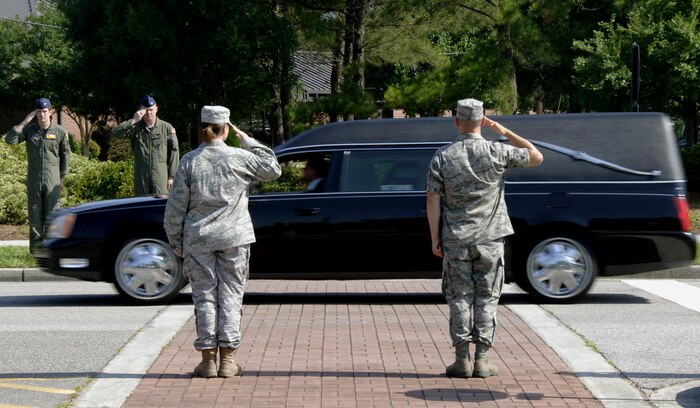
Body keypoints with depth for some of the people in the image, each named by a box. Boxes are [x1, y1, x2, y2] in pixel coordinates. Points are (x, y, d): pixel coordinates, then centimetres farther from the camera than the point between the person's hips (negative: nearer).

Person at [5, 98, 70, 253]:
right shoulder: (29, 129, 3)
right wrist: (25, 121, -12)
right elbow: (10, 139, -10)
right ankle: (36, 246, 7)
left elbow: (65, 155, 9)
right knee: (35, 214, 2)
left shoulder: (60, 131, 1)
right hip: (33, 180, 1)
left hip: (52, 179, -1)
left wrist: (62, 177, 8)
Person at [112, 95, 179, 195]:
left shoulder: (167, 128, 3)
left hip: (161, 177, -2)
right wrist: (133, 121, -14)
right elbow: (115, 132, -8)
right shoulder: (135, 128, 6)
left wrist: (171, 176, -2)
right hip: (141, 177, 2)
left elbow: (174, 152, 3)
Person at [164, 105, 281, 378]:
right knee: (231, 295, 6)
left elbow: (176, 207, -2)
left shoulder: (189, 161, -3)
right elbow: (273, 170, 14)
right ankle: (227, 359, 5)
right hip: (234, 237, 0)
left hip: (198, 238, 0)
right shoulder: (240, 158, -4)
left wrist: (176, 242, 8)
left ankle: (208, 360, 6)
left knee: (204, 296, 6)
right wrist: (247, 140, 14)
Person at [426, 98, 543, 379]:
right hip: (490, 239, 0)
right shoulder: (497, 153, -6)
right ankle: (482, 359, 4)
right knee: (486, 298, 5)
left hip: (456, 239, 1)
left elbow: (433, 200, -4)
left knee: (460, 298, 6)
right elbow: (536, 157, 7)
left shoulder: (442, 157, -4)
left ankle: (462, 359, 4)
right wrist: (505, 132, 8)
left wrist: (435, 238, 3)